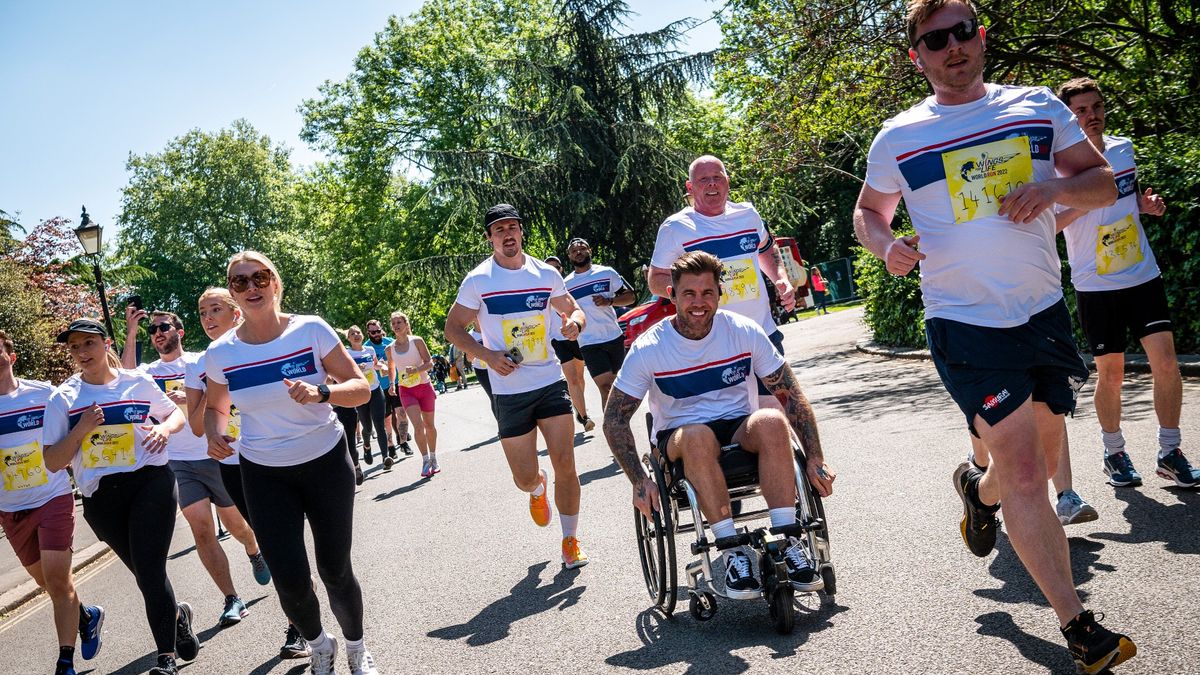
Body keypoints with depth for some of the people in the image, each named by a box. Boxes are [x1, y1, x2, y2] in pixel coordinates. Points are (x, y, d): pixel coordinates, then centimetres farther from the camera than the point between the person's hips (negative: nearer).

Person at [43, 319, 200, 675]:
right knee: (147, 573, 13)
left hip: (150, 484, -2)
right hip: (101, 497, 2)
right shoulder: (63, 398, 3)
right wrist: (81, 429, -15)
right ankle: (177, 615, 42)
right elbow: (53, 462, 0)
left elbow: (176, 413, 17)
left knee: (149, 572, -10)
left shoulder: (138, 382, 3)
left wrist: (165, 428, -5)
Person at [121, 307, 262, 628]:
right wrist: (131, 333, -17)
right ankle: (232, 601, -3)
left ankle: (254, 553, 47)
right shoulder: (149, 371, 5)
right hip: (179, 463, 1)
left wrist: (190, 398, -29)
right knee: (201, 529, -9)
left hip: (215, 455, -1)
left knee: (235, 522, 13)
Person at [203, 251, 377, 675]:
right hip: (264, 475, 2)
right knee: (291, 583, -5)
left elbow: (362, 389, -11)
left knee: (335, 571, 3)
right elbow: (215, 407, 13)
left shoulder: (311, 330, -12)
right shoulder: (221, 354, -5)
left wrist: (320, 393, -30)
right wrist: (214, 433, -9)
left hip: (326, 462, -1)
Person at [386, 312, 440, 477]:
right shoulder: (390, 349, 2)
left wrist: (416, 369, -23)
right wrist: (392, 383, 13)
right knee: (417, 425, -16)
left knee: (429, 425, 10)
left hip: (424, 386, 0)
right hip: (406, 390, 1)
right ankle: (425, 460, -2)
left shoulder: (417, 341, -5)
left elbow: (429, 362, -8)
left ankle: (433, 458, 28)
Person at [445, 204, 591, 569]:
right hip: (509, 391, -1)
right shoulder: (478, 281, -4)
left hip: (551, 381, 1)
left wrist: (575, 322, -8)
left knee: (565, 464, -5)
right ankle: (537, 490, 42)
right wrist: (486, 354, -13)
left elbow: (572, 309, 17)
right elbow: (452, 327, 3)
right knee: (525, 477, 3)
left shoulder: (546, 273, 3)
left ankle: (570, 540, 13)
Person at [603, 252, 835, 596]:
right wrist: (639, 481, -15)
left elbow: (792, 396, -2)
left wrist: (815, 459, -10)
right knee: (698, 435, -38)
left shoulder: (745, 332, -6)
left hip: (742, 432, 2)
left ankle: (787, 544, -28)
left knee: (771, 421, -33)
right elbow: (614, 419, -6)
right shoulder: (648, 349, -10)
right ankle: (734, 552, -31)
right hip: (679, 441, -1)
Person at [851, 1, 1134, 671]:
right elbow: (868, 211, 13)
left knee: (1041, 460, 17)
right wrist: (887, 245, -10)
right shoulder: (899, 138, 0)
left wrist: (1053, 187, -14)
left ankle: (978, 490, 51)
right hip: (966, 323, -4)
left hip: (1044, 311, 4)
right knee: (1024, 476, -9)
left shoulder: (1038, 106, 6)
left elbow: (1104, 182, 8)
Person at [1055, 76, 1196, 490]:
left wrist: (1147, 204, 2)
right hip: (1095, 286, -4)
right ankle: (1114, 453, 22)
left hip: (1143, 276, 4)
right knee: (1110, 373, 2)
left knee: (1165, 359, -4)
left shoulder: (1124, 148, 7)